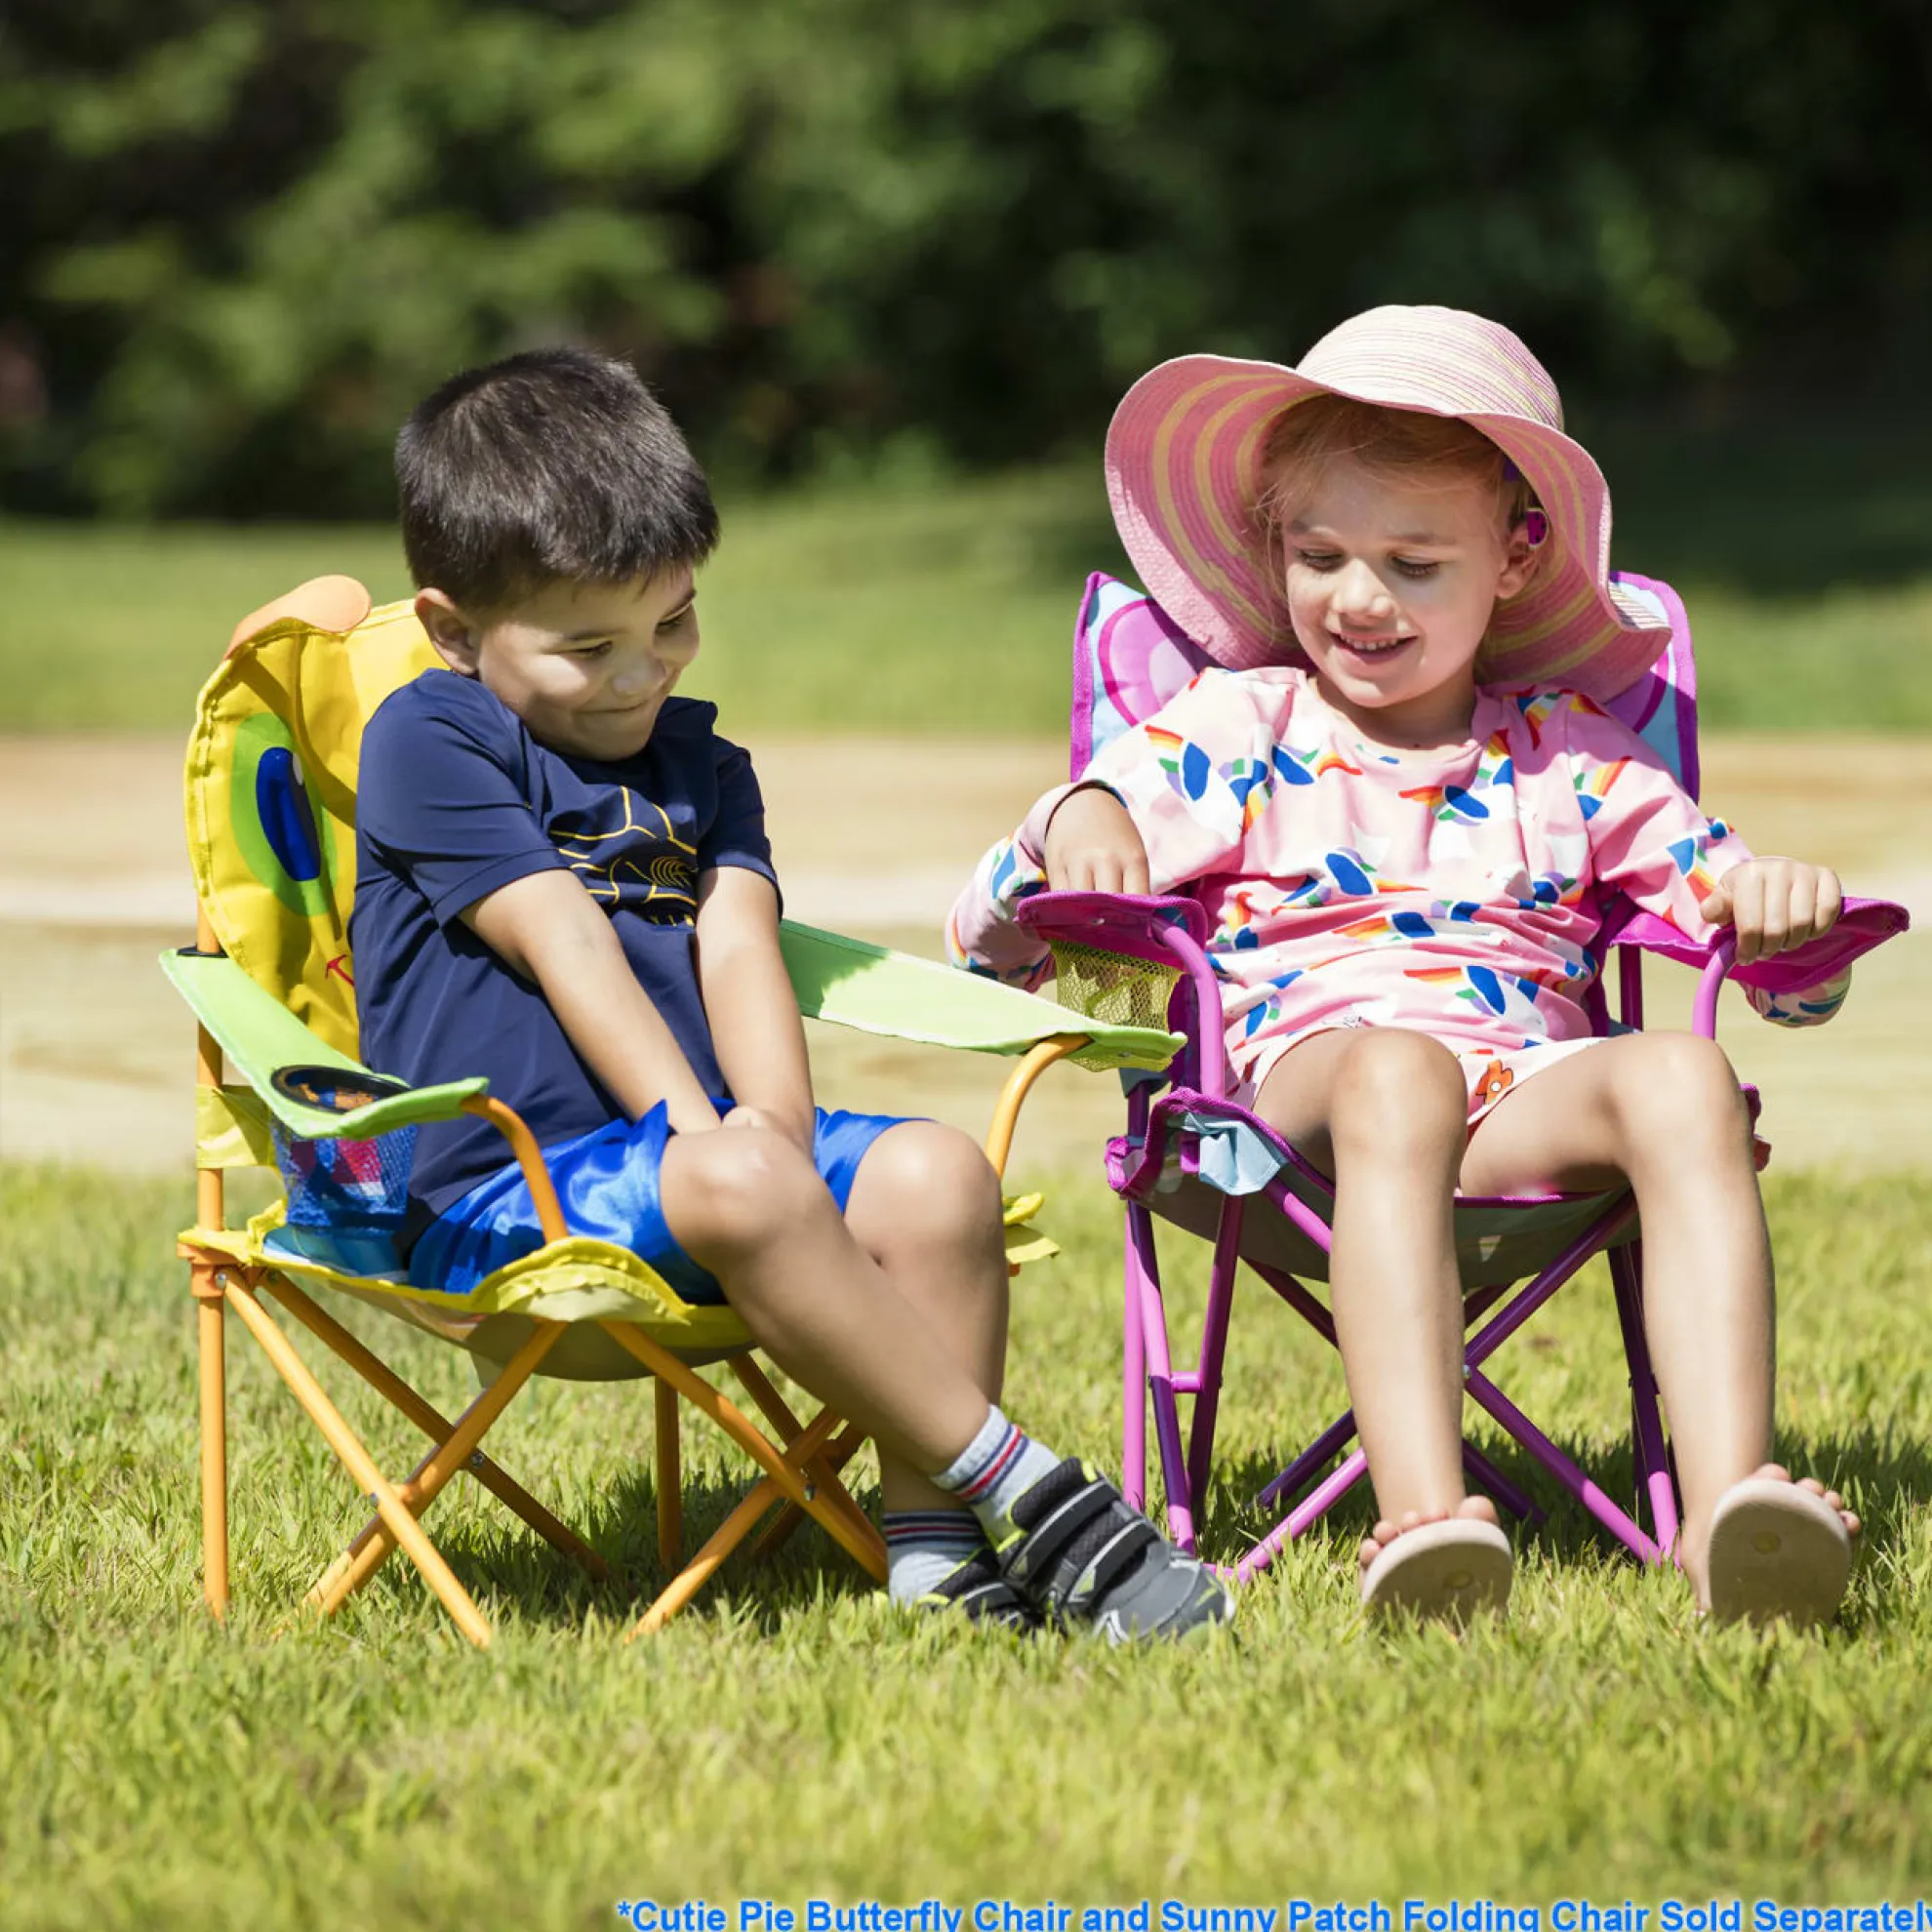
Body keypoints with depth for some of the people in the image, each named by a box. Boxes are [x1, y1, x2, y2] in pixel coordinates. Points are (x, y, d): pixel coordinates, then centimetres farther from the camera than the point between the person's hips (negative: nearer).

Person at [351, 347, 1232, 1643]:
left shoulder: (701, 764, 21)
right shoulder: (429, 743, -1)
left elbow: (737, 949, 4)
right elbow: (563, 943, -11)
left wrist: (778, 1128, -16)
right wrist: (703, 1137, -20)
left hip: (697, 1144, 7)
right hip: (499, 1185, -6)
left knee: (936, 1176, -21)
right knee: (742, 1191, -36)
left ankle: (930, 1534, -25)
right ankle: (1024, 1491, -33)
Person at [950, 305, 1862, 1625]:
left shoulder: (1573, 752, 23)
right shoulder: (1232, 728, 18)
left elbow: (1791, 978, 21)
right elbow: (987, 938, 12)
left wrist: (1776, 904, -4)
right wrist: (1074, 831, -11)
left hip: (1532, 1092, 2)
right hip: (1302, 1076, -2)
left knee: (1683, 1080, -31)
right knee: (1397, 1070, -39)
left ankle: (1733, 1506, -46)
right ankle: (1422, 1520, -56)